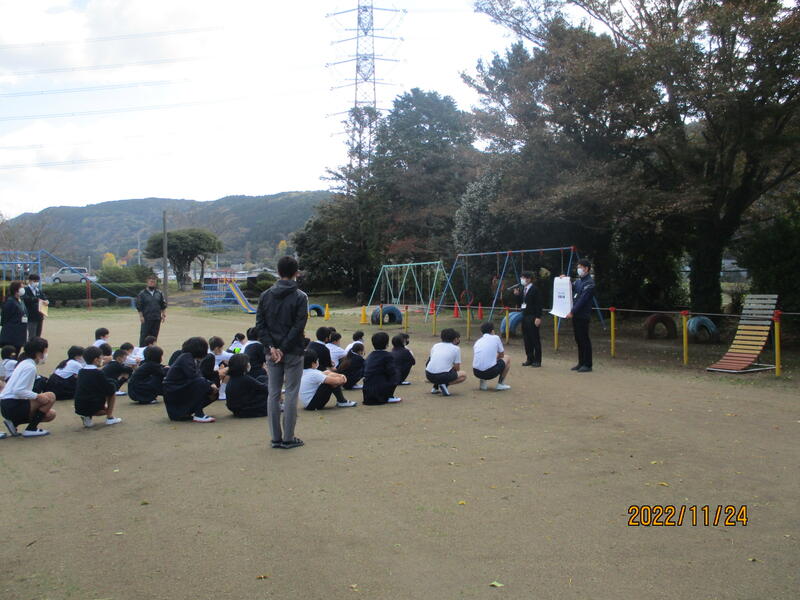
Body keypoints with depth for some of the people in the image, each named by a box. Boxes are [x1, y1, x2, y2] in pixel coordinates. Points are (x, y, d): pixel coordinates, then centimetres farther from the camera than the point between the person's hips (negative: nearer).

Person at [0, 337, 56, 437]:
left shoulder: (25, 363, 15)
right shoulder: (30, 367, -17)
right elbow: (17, 391, -27)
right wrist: (37, 396, -23)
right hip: (13, 407, -10)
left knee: (51, 414, 10)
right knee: (50, 397, -16)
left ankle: (13, 423, 8)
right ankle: (31, 429, -9)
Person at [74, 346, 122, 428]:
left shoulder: (81, 372, 9)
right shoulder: (98, 373, -12)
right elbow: (110, 389, -10)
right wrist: (113, 385, 12)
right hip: (93, 408, -7)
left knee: (105, 409, 32)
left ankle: (87, 417, 6)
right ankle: (110, 418, 8)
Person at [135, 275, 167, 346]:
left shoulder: (159, 293, 9)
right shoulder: (142, 294, -1)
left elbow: (163, 305, 13)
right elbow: (139, 307, -2)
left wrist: (164, 314, 7)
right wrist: (141, 316, -9)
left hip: (157, 319, 3)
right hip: (146, 319, -3)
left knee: (154, 335, 8)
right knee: (144, 335, -3)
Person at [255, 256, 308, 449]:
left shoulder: (265, 296, 6)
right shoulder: (300, 297, -7)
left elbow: (259, 324, 2)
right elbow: (298, 326, -14)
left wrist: (271, 347, -3)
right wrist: (283, 349, -11)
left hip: (272, 353, 4)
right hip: (293, 353, -4)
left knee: (273, 394, 9)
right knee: (291, 395, 2)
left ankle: (276, 438, 13)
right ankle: (288, 438, 6)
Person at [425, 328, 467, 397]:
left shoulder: (435, 345, 19)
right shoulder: (456, 348, 8)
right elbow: (457, 368, 9)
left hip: (429, 376, 5)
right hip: (443, 376, -5)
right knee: (463, 375, 20)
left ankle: (435, 387, 15)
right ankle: (445, 384, -3)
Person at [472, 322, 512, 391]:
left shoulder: (477, 342, 17)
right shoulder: (496, 338, 7)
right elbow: (501, 355, 19)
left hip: (477, 373, 4)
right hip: (491, 372, -4)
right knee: (507, 359, 22)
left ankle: (482, 382, 18)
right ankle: (500, 384, 18)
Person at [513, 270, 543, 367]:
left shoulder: (534, 289, -9)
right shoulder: (522, 289, 13)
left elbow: (538, 304, -13)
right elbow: (520, 304, 15)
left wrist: (538, 318, -18)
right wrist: (517, 295, 0)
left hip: (533, 317, -7)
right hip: (525, 316, 7)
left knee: (535, 339, -2)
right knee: (526, 339, 9)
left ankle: (537, 360, 5)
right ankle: (529, 359, 18)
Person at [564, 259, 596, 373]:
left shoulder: (589, 282, -12)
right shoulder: (579, 280, 14)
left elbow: (582, 299, -18)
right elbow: (572, 289, 25)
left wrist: (572, 312, -20)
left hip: (583, 316, -8)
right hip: (575, 315, 8)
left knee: (584, 340, -3)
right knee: (578, 339, 12)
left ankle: (587, 365, 2)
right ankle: (581, 363, 20)